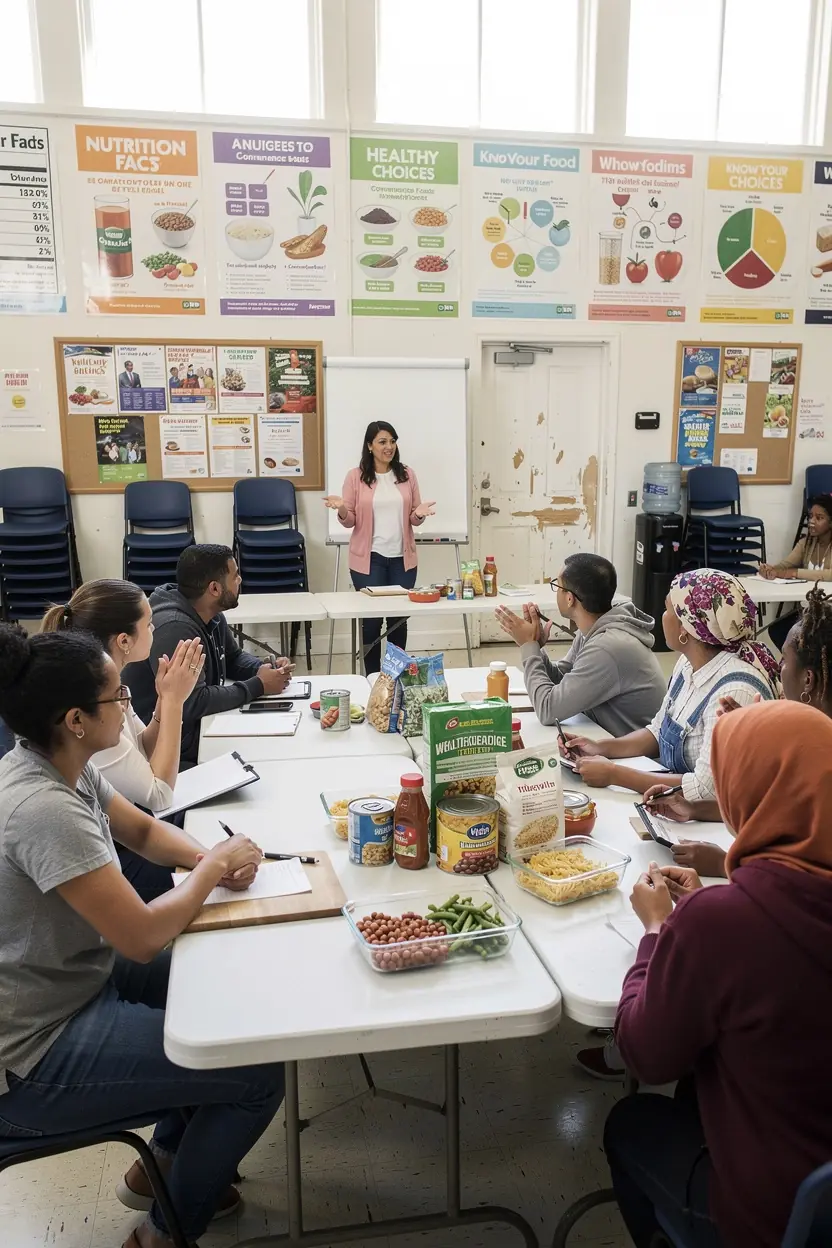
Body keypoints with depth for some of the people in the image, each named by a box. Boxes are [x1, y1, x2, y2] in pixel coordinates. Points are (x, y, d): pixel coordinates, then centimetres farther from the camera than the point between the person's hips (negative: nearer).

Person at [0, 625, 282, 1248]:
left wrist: (208, 857, -8)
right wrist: (216, 866, -14)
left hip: (73, 980, 10)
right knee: (259, 1076, -10)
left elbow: (145, 829, 12)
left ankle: (163, 1162, 33)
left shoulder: (65, 768, -3)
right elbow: (143, 937, -30)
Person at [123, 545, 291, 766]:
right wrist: (258, 686, -23)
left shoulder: (212, 616, 2)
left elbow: (233, 658, 18)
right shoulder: (174, 628, -29)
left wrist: (264, 669, -5)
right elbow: (192, 703, -33)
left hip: (201, 726, 9)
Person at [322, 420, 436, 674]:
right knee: (371, 618, 2)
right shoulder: (356, 476, -1)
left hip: (402, 558, 3)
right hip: (369, 558, -2)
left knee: (400, 618, 8)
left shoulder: (407, 475, 6)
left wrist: (419, 514, -12)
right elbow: (349, 521, 0)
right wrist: (342, 509, -21)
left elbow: (413, 518, 10)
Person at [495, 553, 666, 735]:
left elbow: (548, 710, -24)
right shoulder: (592, 631, -1)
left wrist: (528, 646, -15)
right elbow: (559, 681, 6)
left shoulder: (607, 648, -28)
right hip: (607, 736, 7)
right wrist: (534, 646, -10)